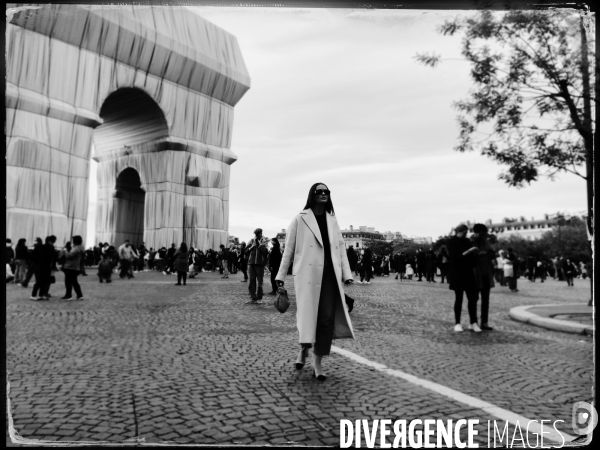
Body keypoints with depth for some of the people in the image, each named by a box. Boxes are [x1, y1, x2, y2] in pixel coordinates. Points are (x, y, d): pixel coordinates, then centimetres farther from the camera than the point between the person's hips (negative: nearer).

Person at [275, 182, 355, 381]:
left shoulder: (332, 220, 15)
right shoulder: (300, 219, 3)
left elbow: (340, 247, 11)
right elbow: (289, 248, 4)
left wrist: (347, 273, 2)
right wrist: (281, 275, 2)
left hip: (329, 275, 4)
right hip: (308, 274, -3)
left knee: (327, 318, 0)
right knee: (308, 313, -3)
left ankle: (318, 363, 11)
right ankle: (303, 350, 24)